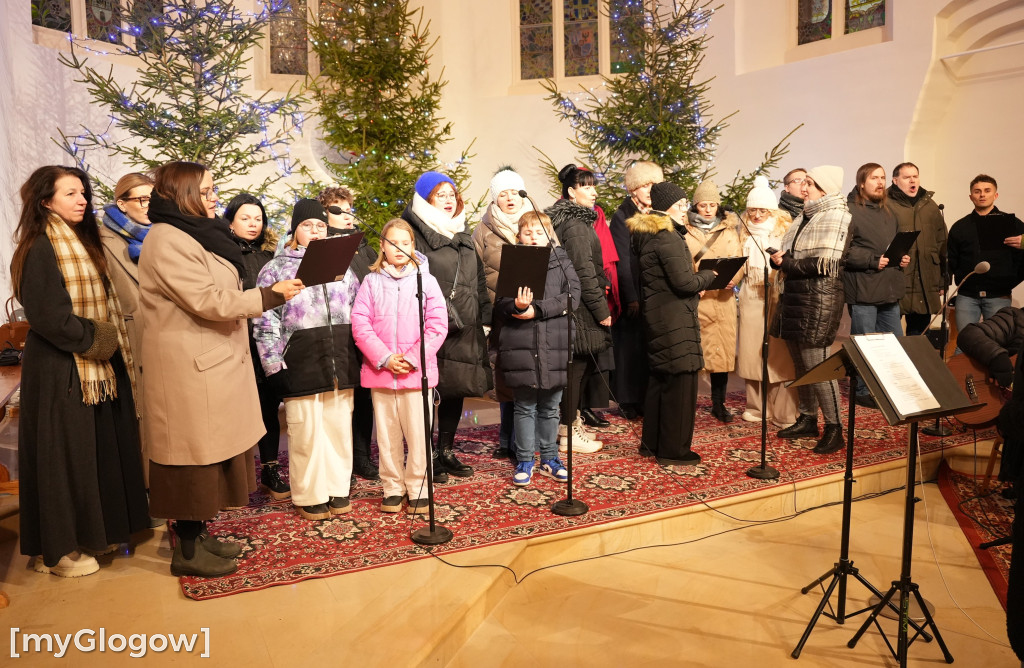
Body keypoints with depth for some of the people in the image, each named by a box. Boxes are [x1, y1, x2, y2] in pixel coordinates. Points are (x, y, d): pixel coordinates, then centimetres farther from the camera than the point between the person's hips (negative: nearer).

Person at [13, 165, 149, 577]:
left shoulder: (83, 243, 14)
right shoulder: (40, 249, -12)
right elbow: (48, 316, -20)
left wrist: (111, 342, 4)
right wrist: (95, 340, -11)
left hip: (97, 366, 8)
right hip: (61, 371, -8)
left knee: (99, 449, 13)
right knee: (64, 455, 1)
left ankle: (92, 531, 26)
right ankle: (58, 550, 14)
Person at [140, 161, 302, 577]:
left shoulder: (198, 234, 17)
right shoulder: (167, 240, -15)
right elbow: (208, 301, -22)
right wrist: (271, 295, -20)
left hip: (215, 363, 10)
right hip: (190, 367, -10)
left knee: (213, 451, 14)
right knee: (195, 454, -2)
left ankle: (199, 533, 26)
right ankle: (187, 551, 10)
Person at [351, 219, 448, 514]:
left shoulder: (426, 279, 3)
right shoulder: (372, 281, 6)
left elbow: (437, 326, -2)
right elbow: (360, 324, -1)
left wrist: (413, 358, -10)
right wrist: (385, 358, -11)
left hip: (417, 370, -1)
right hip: (380, 369, 2)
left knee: (417, 431, 0)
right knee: (386, 432, 9)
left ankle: (418, 489, 14)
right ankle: (392, 489, 21)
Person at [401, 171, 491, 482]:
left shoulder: (462, 235, 19)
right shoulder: (415, 233, -5)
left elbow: (478, 280, 21)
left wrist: (484, 314, 13)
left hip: (465, 328, 7)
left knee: (456, 389, 12)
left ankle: (446, 452, 25)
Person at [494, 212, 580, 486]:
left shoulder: (561, 261, 5)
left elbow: (572, 297, -7)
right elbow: (500, 304, -1)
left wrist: (537, 309, -15)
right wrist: (517, 305, -23)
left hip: (555, 347, 1)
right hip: (520, 348, -1)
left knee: (550, 407, 13)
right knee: (525, 407, 9)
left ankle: (549, 458, 28)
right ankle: (524, 460, 21)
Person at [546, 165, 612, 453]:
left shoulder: (570, 219, 16)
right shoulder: (576, 224, -15)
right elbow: (584, 272, -19)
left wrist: (600, 305, 20)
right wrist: (602, 310, -15)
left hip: (574, 306, 10)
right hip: (580, 308, -10)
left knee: (578, 365, 15)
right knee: (577, 366, -3)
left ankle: (571, 423, 25)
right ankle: (569, 432, 5)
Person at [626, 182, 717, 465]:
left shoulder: (645, 234, 13)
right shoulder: (668, 236, -16)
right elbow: (684, 282, -21)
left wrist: (693, 288, 13)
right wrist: (708, 275, -2)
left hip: (656, 313, 10)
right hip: (674, 317, -10)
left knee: (660, 378, 17)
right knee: (680, 381, -3)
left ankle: (652, 443, 26)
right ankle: (673, 450, 5)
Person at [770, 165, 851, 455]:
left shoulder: (835, 216, -8)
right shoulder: (806, 216, 17)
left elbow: (825, 263, -18)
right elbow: (791, 254, 19)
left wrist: (788, 264, -11)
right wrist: (780, 259, -3)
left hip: (819, 299, -8)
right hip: (795, 297, 8)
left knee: (817, 362, -7)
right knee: (801, 362, 12)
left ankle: (834, 428, 3)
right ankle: (807, 419, 23)